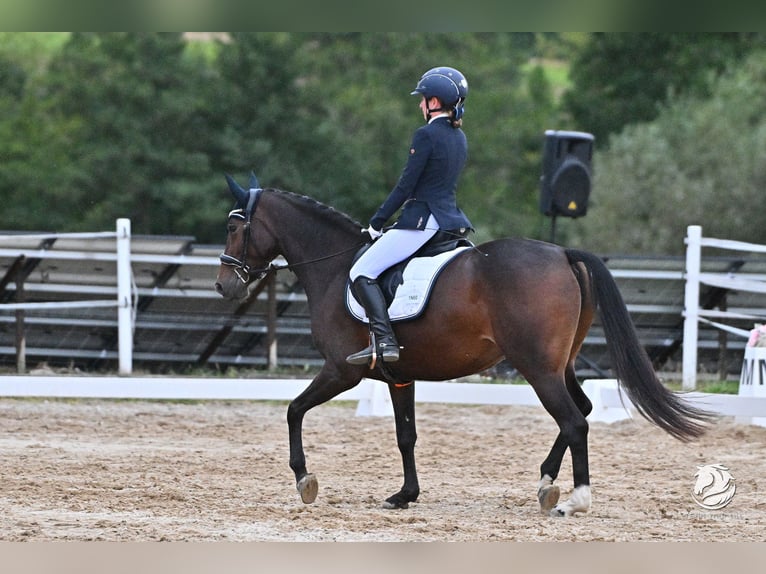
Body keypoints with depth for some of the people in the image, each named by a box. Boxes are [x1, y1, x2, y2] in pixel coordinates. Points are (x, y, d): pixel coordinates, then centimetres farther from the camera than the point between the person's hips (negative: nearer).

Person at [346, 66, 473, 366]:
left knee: (361, 273, -11)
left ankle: (383, 340, -25)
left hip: (422, 220, -9)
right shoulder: (460, 138, 14)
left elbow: (406, 186, -13)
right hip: (451, 218, 9)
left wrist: (377, 222, -3)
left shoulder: (426, 135, -12)